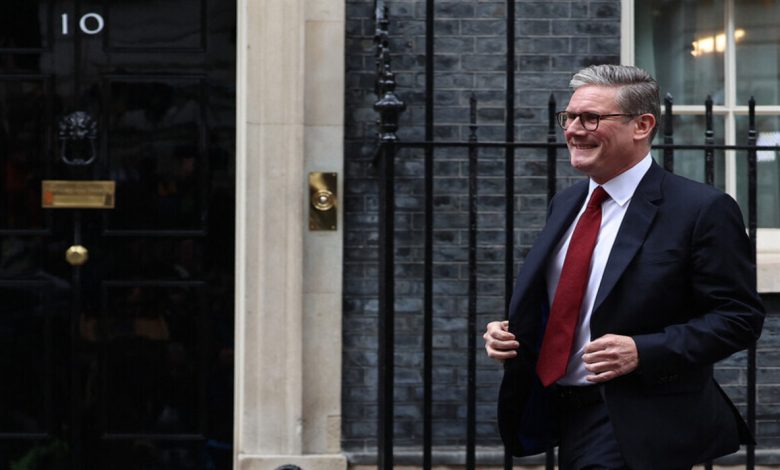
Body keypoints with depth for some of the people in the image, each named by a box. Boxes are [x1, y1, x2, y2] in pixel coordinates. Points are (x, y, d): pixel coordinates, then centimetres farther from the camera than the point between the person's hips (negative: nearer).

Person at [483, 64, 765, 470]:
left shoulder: (701, 209, -11)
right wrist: (509, 334, 2)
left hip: (636, 430, -7)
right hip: (568, 419, 7)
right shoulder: (565, 205, 13)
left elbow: (739, 316, -12)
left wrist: (642, 352, -22)